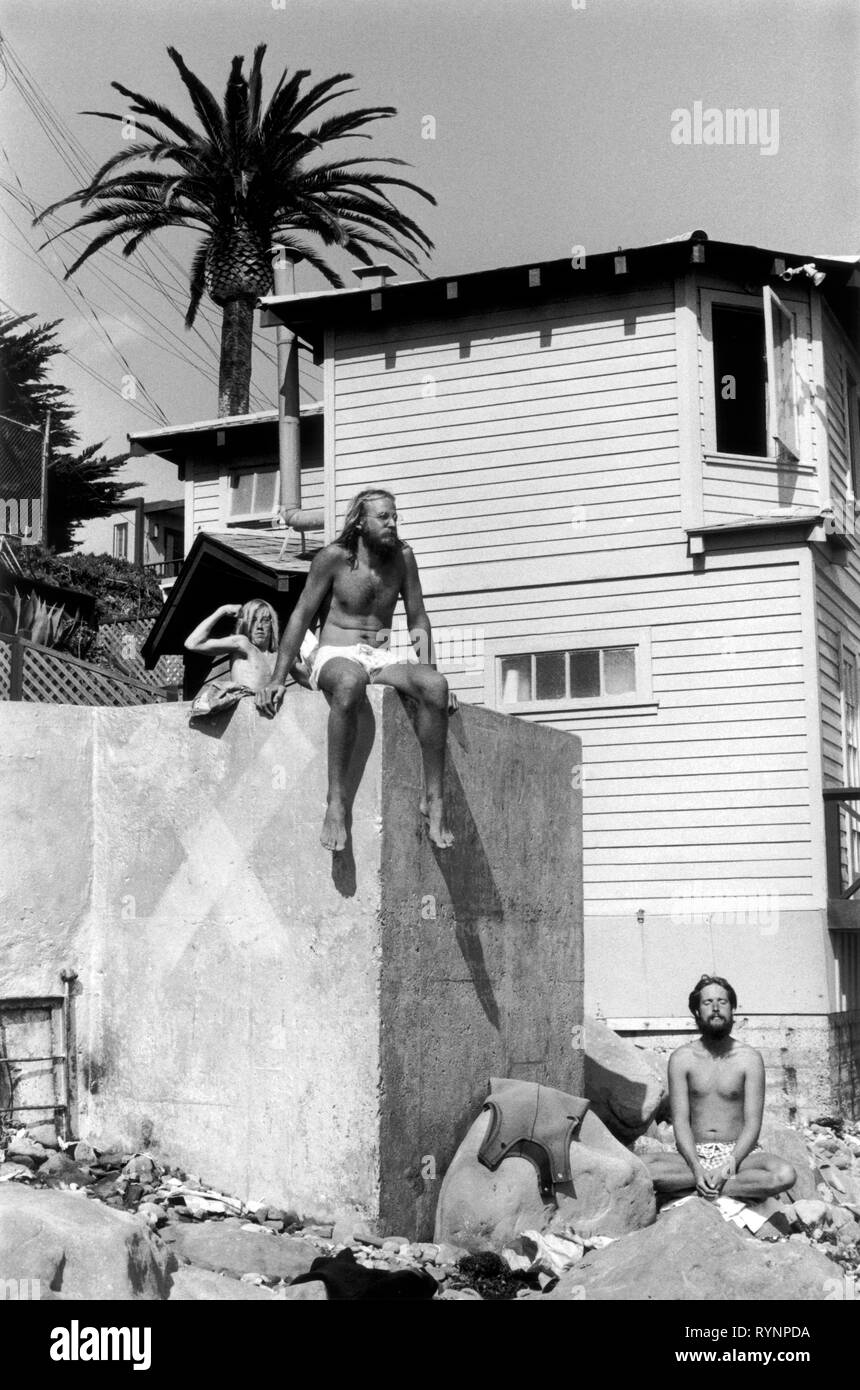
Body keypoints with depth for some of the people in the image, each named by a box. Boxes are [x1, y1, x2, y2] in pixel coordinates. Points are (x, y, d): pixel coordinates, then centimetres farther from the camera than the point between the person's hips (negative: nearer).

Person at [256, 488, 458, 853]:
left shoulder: (402, 556, 6)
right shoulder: (334, 558, -3)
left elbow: (418, 620, 13)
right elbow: (300, 617, 0)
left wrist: (428, 670, 1)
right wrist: (277, 680, -4)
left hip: (383, 658, 4)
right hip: (336, 656, -4)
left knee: (435, 687, -30)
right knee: (349, 685, -43)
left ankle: (433, 798, -26)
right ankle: (336, 801, -39)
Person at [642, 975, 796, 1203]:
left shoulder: (750, 1058, 1)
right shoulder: (682, 1058, 3)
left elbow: (752, 1124, -5)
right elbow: (680, 1122, -3)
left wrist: (730, 1164, -22)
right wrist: (698, 1169, -20)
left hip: (739, 1153, -1)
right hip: (694, 1154, 1)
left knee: (785, 1175, -32)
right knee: (641, 1166, -30)